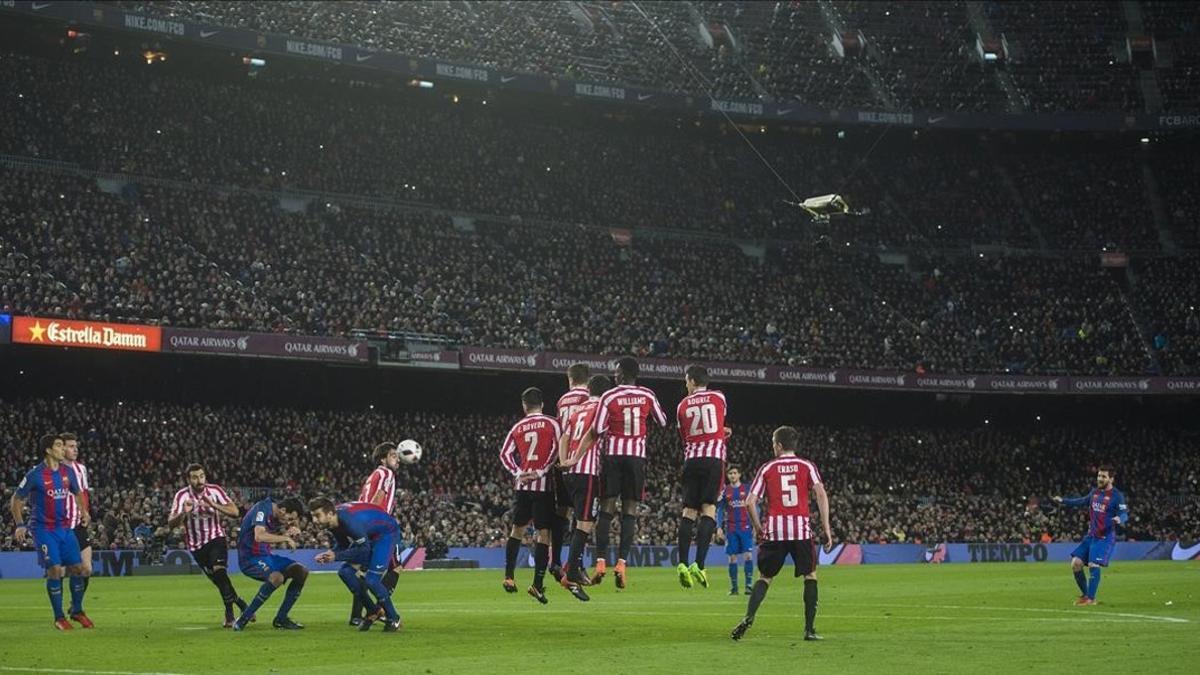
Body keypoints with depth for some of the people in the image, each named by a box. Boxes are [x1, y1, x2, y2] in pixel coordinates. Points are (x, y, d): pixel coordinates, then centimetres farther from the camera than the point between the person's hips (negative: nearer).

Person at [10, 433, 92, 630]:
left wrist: (83, 512, 12)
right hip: (43, 529, -5)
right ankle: (59, 617, 1)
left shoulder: (67, 472, 4)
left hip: (65, 528, 5)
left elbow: (76, 493, 23)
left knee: (78, 568, 1)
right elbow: (16, 500, -4)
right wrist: (20, 525, -10)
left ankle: (77, 611, 17)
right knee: (55, 570, -10)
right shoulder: (35, 475, -11)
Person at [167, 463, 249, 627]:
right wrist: (183, 513, -36)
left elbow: (234, 512, -14)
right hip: (196, 544, 1)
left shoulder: (214, 490, -8)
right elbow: (171, 524, -16)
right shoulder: (182, 496, -10)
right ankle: (239, 602, 25)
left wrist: (213, 505, -28)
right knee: (218, 580, 3)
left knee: (219, 570, -23)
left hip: (216, 538, -1)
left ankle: (229, 613, -16)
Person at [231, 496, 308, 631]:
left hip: (266, 556, 9)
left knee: (302, 572, -1)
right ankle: (243, 619, -24)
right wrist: (285, 537, -25)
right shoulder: (263, 509, -19)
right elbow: (259, 536, -35)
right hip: (250, 558, -9)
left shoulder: (278, 516, 7)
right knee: (276, 577, -34)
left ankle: (281, 619, 4)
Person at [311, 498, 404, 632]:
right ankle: (374, 611, 12)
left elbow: (364, 549, -27)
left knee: (371, 580, -18)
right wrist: (330, 555, -15)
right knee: (345, 571, -2)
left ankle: (393, 619, 3)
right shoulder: (335, 520, -10)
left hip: (387, 534, -9)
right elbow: (343, 545, 3)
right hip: (370, 536, 9)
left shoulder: (349, 521, -35)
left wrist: (336, 556, -28)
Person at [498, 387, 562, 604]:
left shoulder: (518, 427, 10)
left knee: (517, 529, 18)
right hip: (544, 485, -3)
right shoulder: (552, 424, 0)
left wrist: (518, 473, -3)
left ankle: (508, 576, 17)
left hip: (523, 486, 3)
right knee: (543, 533, -1)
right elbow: (556, 451, -11)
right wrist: (541, 472, -10)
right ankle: (538, 584, -6)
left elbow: (505, 454, 4)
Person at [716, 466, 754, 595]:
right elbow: (719, 510, 10)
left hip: (746, 527, -1)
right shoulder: (724, 491, 7)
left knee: (748, 555, -11)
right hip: (731, 529, 1)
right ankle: (733, 587, 8)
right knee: (732, 557, 2)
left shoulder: (747, 489, 4)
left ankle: (749, 585, -9)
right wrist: (719, 528, 1)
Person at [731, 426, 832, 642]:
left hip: (774, 531, 0)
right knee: (810, 575, 14)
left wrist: (758, 528, 15)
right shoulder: (807, 466, 7)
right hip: (801, 529, 0)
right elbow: (821, 495, -5)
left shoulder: (767, 468, 8)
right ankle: (810, 629, 7)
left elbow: (750, 502, 2)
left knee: (764, 577, 12)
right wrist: (827, 529, -3)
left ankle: (748, 618, -8)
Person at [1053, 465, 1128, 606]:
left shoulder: (1116, 495, -10)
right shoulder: (1095, 492, 11)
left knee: (1093, 565, -17)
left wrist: (1119, 519, -40)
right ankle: (1084, 594, 17)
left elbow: (1124, 514, -17)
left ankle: (1091, 598, -4)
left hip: (1105, 537, -7)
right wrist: (1063, 501, 29)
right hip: (1091, 535, 7)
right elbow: (1083, 501, 28)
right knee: (1076, 563, 2)